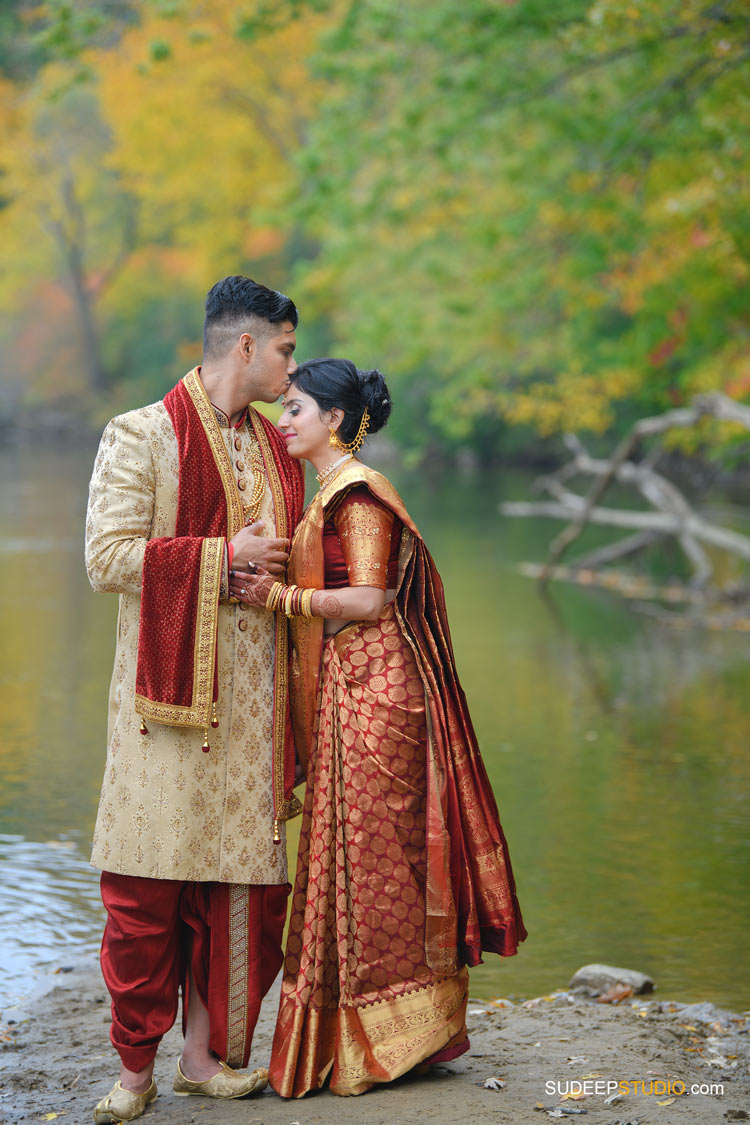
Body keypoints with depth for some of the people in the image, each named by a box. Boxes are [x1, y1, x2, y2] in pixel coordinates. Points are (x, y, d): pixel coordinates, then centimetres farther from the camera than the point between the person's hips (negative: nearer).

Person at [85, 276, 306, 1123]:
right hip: (170, 689, -5)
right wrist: (224, 555, -13)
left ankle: (204, 1054, 13)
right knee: (150, 878, -3)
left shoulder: (273, 447, 16)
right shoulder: (142, 436, -4)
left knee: (239, 879, 3)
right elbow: (107, 557, -12)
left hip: (253, 695, 6)